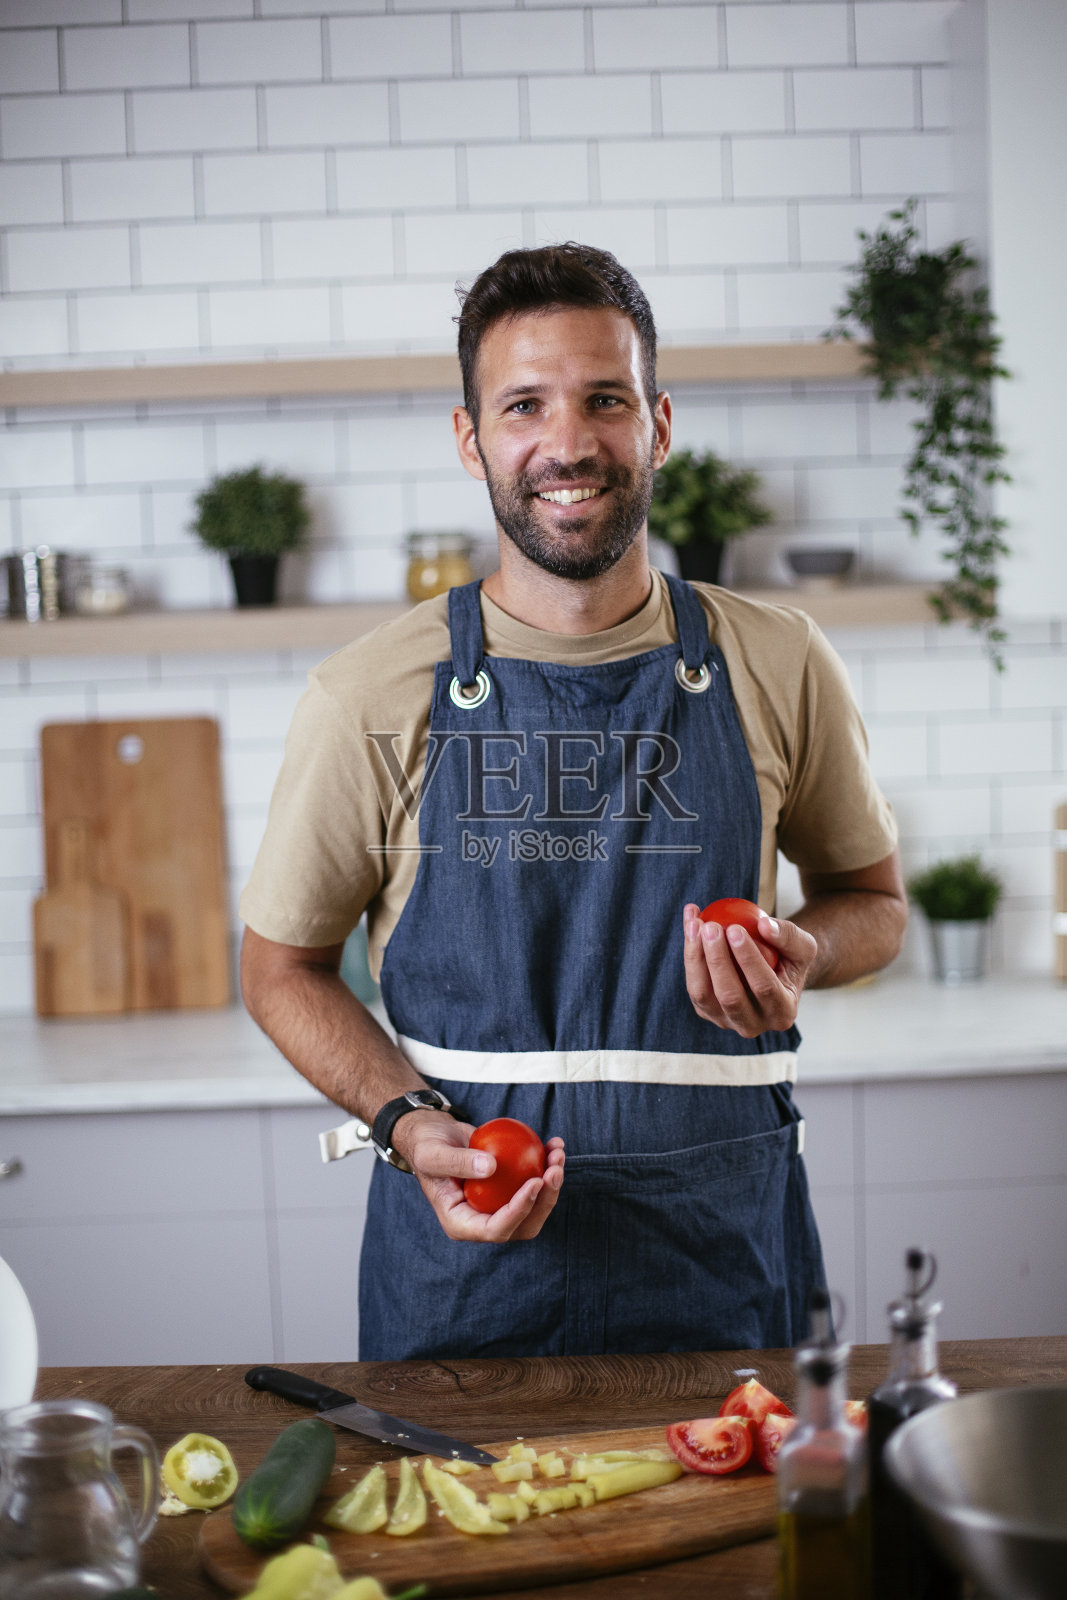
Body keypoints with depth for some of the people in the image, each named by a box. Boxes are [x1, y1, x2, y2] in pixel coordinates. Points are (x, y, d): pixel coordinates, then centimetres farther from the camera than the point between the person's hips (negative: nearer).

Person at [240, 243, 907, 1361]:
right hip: (463, 1254, -1)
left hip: (725, 1252, 1)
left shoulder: (777, 669, -1)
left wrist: (803, 957, -10)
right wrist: (408, 1124, -13)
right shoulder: (371, 696, -5)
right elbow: (281, 965, 4)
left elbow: (872, 898, 13)